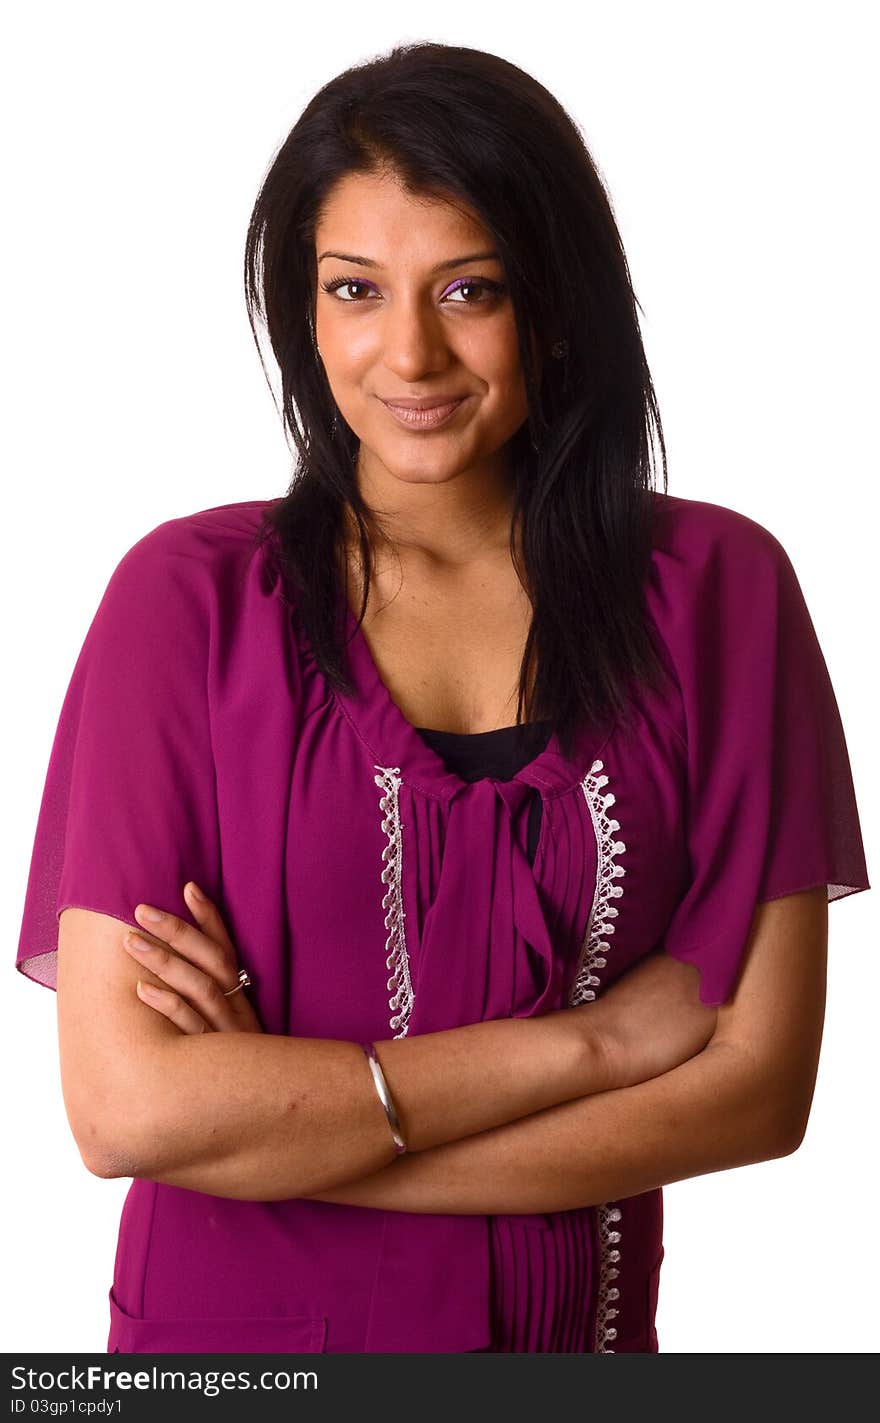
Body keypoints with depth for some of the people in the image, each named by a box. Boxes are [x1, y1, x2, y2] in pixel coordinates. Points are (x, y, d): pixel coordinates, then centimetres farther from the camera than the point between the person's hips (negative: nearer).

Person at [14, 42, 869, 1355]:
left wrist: (282, 1121, -16)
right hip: (233, 1325, -1)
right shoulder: (192, 594, -11)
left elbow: (761, 1085, -12)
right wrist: (589, 1039, -17)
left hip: (576, 1334, 1)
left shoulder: (716, 589, -7)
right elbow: (125, 1106, -18)